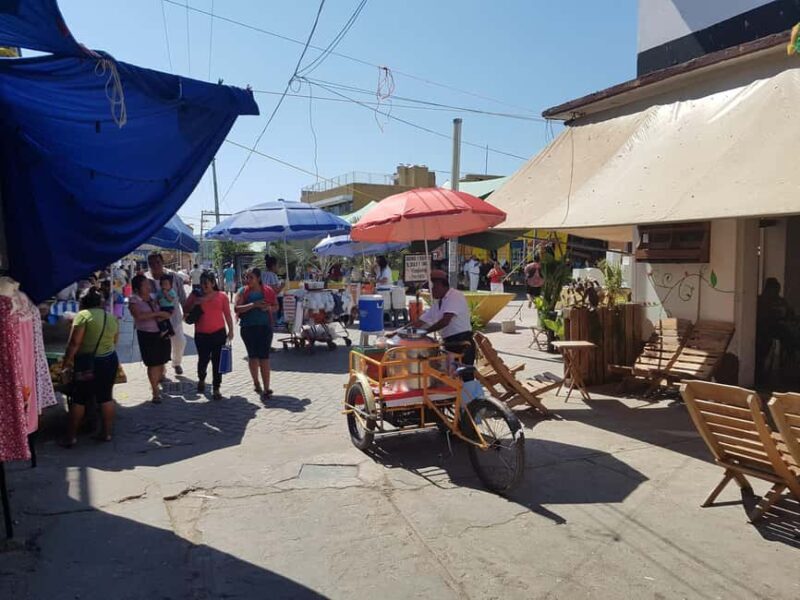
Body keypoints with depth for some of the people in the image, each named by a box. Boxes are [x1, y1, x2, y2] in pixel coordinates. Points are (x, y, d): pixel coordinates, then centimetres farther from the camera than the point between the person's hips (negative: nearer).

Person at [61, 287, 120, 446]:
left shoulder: (83, 315, -10)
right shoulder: (112, 318, 8)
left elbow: (74, 342, -14)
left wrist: (67, 360, -3)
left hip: (88, 363, -5)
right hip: (110, 360, 5)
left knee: (79, 399, 7)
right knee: (106, 397, 13)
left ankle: (71, 436, 14)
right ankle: (107, 433, 19)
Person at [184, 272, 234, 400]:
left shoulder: (222, 296, 1)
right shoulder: (195, 295, 5)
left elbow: (227, 314, 4)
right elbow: (186, 310, 7)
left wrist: (231, 330, 1)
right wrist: (195, 303, -11)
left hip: (219, 333, 0)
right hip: (201, 334, 1)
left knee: (217, 361, 3)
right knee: (203, 360, -1)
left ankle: (216, 389, 15)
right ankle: (201, 379, 32)